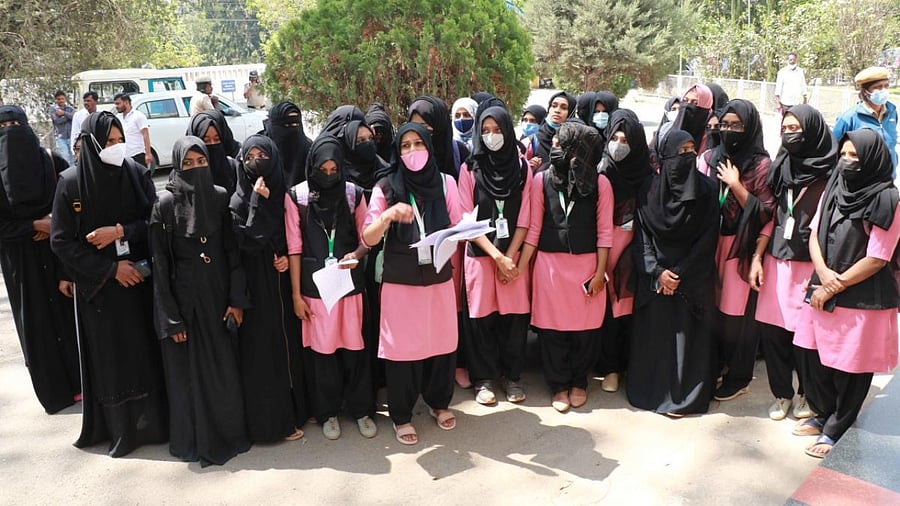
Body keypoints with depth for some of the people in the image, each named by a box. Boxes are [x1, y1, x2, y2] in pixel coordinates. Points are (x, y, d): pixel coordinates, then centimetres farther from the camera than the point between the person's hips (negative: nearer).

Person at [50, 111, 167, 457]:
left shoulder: (137, 174, -2)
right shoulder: (71, 182, -6)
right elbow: (61, 241, -5)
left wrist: (120, 231, -17)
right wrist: (110, 268, -11)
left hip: (140, 279, 1)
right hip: (97, 285, -1)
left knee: (146, 350, 5)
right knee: (110, 356, 4)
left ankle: (153, 420, 19)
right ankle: (120, 428, 17)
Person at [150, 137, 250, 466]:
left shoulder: (221, 198, 1)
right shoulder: (166, 204, -7)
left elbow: (233, 251, 3)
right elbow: (161, 265, -7)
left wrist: (236, 299, -4)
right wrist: (170, 318, -9)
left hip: (218, 295, 3)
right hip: (184, 297, -3)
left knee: (225, 366, 10)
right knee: (190, 370, 7)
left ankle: (229, 432, 27)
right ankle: (196, 440, 23)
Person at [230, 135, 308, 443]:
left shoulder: (284, 195, 5)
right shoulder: (239, 201, -6)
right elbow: (248, 243, -19)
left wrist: (288, 257, -7)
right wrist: (258, 202, -20)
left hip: (282, 283, 4)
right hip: (256, 287, -4)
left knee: (288, 343, 12)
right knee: (263, 352, 1)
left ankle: (294, 409, 28)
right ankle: (271, 421, 12)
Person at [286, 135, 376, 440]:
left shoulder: (353, 194, 1)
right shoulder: (296, 197, -3)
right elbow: (294, 248, -1)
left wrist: (356, 254, -16)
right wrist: (296, 294, -2)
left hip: (350, 282, 1)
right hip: (314, 285, -1)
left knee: (354, 346, 5)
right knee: (321, 349, 7)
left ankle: (361, 410, 23)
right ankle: (328, 412, 25)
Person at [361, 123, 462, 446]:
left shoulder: (446, 183, 2)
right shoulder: (386, 187, -3)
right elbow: (368, 238, -7)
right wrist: (388, 215, -25)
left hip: (439, 278, 2)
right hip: (400, 282, -2)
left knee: (441, 342, 11)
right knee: (402, 346, 4)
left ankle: (439, 402, 35)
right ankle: (401, 416, 22)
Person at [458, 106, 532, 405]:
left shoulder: (522, 167, 4)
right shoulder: (470, 169, -1)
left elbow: (524, 219, 1)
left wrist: (508, 257, -8)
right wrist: (496, 256, -12)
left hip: (514, 255, 1)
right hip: (480, 254, -1)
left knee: (514, 315, 4)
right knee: (482, 317, 4)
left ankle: (512, 375, 21)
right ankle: (484, 378, 19)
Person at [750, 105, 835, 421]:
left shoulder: (829, 174, -7)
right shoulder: (781, 166, 9)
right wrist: (757, 257, 4)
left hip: (809, 264, -4)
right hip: (776, 261, 4)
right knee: (772, 329, 6)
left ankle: (807, 395, 26)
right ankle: (782, 393, 23)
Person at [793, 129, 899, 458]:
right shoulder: (833, 189, 6)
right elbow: (814, 234, 6)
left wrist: (835, 286, -11)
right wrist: (824, 274, -10)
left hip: (861, 299, -6)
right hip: (824, 290, 6)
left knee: (849, 369, 5)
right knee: (816, 357, 14)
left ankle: (837, 431, 20)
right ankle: (823, 414, 34)